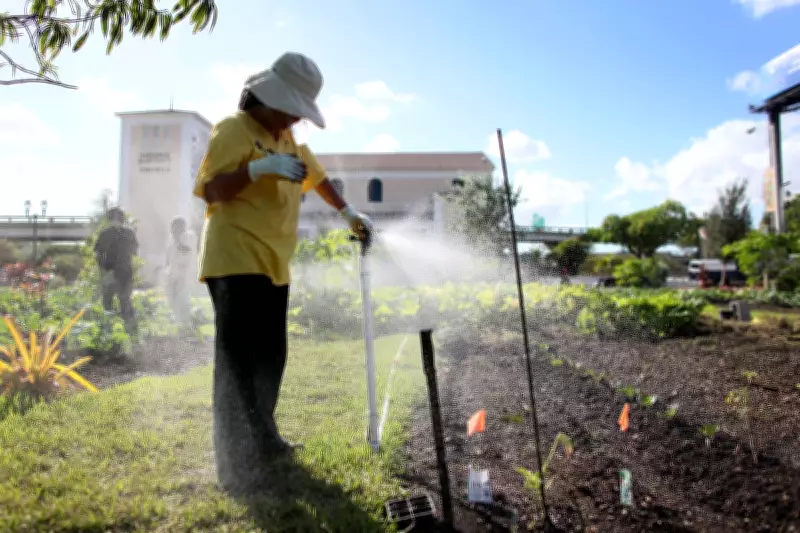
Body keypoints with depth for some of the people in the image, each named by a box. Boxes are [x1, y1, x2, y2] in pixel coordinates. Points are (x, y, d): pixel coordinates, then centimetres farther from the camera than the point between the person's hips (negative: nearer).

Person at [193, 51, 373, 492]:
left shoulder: (288, 138, 19)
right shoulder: (234, 129, -7)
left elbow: (315, 176, 32)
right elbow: (210, 191, -15)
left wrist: (348, 213, 30)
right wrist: (259, 168, -27)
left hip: (272, 264, 9)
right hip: (235, 261, -9)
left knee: (269, 357, 11)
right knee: (239, 359, -8)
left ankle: (261, 448, 21)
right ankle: (242, 463, -4)